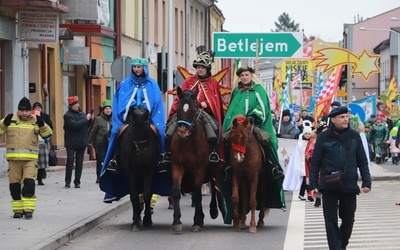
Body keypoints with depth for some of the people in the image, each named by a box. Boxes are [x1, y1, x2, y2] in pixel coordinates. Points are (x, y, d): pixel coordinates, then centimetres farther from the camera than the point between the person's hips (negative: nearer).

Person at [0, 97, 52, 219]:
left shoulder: (36, 121, 6)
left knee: (29, 183, -11)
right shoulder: (11, 119, 5)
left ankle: (28, 209, -7)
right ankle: (17, 209, 16)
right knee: (14, 185, 6)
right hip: (13, 158, 1)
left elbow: (47, 135, 3)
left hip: (30, 158, -1)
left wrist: (42, 125, -14)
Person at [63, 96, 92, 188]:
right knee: (70, 160, -11)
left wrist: (89, 119, -2)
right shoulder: (68, 115, -8)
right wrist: (86, 119, -16)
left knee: (79, 162, 6)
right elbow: (75, 125, -23)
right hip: (71, 142, -5)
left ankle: (77, 182, 11)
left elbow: (87, 125, 17)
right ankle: (68, 181, -1)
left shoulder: (81, 113, 11)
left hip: (82, 142, 5)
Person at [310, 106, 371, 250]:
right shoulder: (324, 138, -2)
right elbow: (315, 164, 2)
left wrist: (366, 182, -1)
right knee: (331, 220, -2)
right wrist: (313, 185, -3)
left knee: (348, 219, 11)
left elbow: (362, 161, 8)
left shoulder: (354, 136, 4)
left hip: (349, 185, 2)